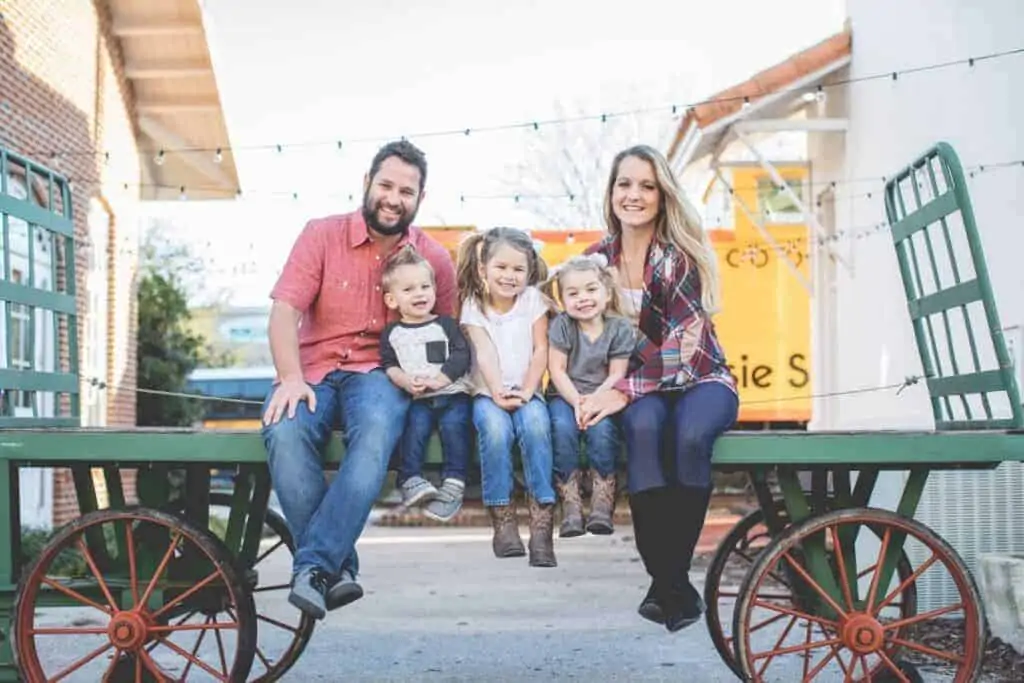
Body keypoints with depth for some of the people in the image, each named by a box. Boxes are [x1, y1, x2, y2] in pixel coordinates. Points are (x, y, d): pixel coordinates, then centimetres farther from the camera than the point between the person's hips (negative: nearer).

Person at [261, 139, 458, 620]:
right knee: (285, 432, -34)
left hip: (379, 374, 0)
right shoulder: (322, 235, 3)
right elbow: (284, 312, -5)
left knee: (376, 434, -37)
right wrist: (290, 378, -20)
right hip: (313, 370, 0)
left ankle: (313, 565, -38)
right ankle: (338, 566, -26)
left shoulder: (435, 260, 8)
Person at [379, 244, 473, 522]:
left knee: (453, 424, -27)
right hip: (417, 398, 1)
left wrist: (438, 380, -14)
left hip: (452, 393, -1)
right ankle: (410, 480, -24)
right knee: (416, 425, -28)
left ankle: (453, 485, -25)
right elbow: (388, 365, 7)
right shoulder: (392, 333, 14)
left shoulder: (446, 324, 10)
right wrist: (405, 381, -14)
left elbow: (461, 356, 0)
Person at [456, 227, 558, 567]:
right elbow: (485, 354, -9)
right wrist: (497, 394, -23)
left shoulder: (533, 299, 4)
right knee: (495, 428, -33)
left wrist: (526, 391, -15)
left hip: (526, 391, 1)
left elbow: (540, 350, -1)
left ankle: (541, 522, -32)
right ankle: (502, 520, -25)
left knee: (536, 425, -32)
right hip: (489, 392, 0)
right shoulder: (473, 306, 3)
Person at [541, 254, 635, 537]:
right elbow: (557, 371, -7)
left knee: (602, 429, -31)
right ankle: (570, 505, -24)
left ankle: (603, 503, -21)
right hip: (565, 396, 0)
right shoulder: (561, 325, -2)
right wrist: (577, 402, -20)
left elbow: (616, 375, -6)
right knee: (563, 427, -31)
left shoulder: (620, 328, -2)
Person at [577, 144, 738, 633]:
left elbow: (683, 347, -18)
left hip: (698, 378, -2)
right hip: (639, 389, 2)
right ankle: (674, 586, -32)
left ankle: (670, 580, -23)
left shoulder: (680, 256, -11)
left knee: (690, 436, -37)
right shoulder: (596, 257, 3)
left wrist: (623, 392, -24)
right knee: (643, 428, -34)